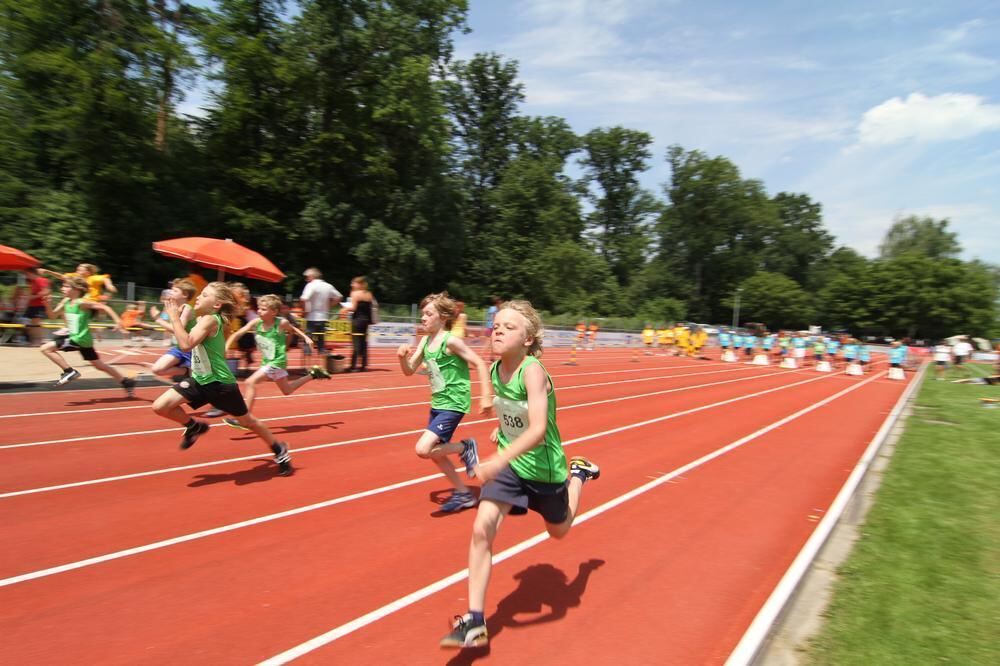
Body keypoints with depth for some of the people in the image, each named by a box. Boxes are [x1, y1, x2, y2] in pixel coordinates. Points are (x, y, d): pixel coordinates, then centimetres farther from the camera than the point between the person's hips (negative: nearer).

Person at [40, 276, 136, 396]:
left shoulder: (81, 302, -14)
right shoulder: (65, 301, 9)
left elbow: (104, 307, -18)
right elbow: (53, 315, 17)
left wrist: (117, 320, -28)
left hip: (80, 339, -9)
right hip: (75, 337, 9)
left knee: (46, 348, -9)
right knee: (99, 365, 15)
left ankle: (69, 371, -7)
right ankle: (127, 382, 20)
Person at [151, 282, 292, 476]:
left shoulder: (209, 320, -22)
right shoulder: (202, 319, 5)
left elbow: (186, 344, -35)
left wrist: (174, 317, -29)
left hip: (219, 383, -8)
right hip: (200, 380, 8)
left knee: (247, 421, 7)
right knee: (160, 406, -6)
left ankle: (279, 450, 27)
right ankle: (194, 427, 20)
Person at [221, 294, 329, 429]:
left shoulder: (281, 323, -17)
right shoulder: (256, 323, -8)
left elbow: (293, 329, 5)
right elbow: (237, 334, -8)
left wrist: (306, 337, -6)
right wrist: (226, 348, -21)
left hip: (277, 361, -7)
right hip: (266, 361, 7)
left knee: (250, 383, -19)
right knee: (287, 391, 22)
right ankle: (313, 374, 36)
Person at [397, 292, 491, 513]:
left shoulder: (451, 341, -18)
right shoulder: (425, 341, 4)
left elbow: (480, 364, -17)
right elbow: (409, 371, 8)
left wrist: (486, 397, -18)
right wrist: (402, 357, -13)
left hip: (454, 404, -9)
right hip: (437, 404, 9)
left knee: (423, 449, -19)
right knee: (434, 452, 16)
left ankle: (465, 447, 5)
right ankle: (463, 494, 31)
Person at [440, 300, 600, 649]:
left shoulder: (533, 371, -29)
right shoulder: (495, 370, -8)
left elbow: (538, 430, -41)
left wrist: (498, 461, -50)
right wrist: (502, 428, 6)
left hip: (544, 467, -4)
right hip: (508, 465, 4)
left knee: (558, 530, 22)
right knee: (481, 530, -13)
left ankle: (578, 474, 49)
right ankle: (475, 622, -3)